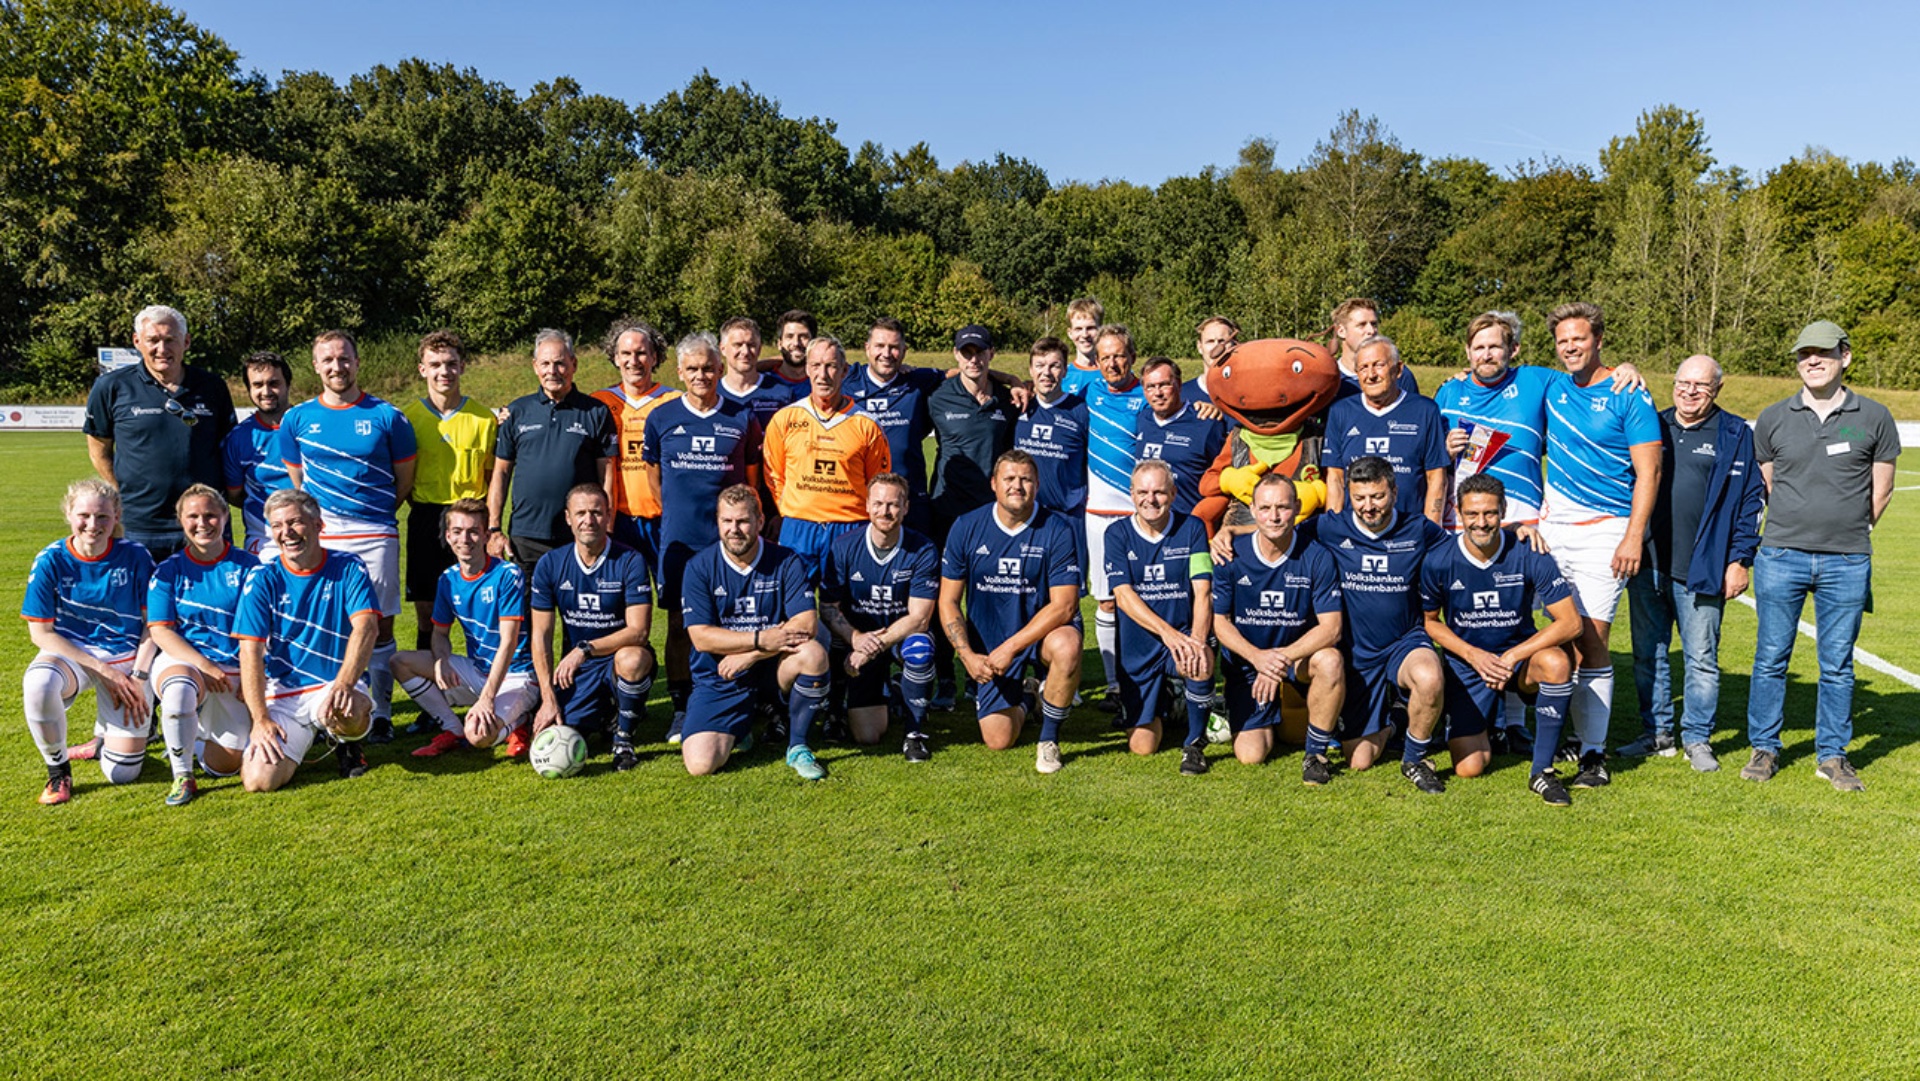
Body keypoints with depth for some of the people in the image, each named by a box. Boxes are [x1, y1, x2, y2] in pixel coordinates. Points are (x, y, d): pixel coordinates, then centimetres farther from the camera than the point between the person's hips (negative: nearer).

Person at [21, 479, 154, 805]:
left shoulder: (135, 557, -9)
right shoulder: (51, 560, -9)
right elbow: (41, 633, -7)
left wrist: (139, 678, -10)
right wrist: (103, 670, -16)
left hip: (125, 657, 0)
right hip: (68, 652, 0)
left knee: (123, 774, -7)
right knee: (37, 685, -39)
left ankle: (105, 731, 32)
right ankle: (58, 771, -12)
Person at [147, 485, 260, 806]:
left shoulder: (248, 566, 2)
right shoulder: (168, 570, 3)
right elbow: (160, 631, -4)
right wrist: (204, 665, -18)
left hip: (234, 671, 1)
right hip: (181, 659, -1)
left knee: (223, 765, -5)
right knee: (180, 689, -39)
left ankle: (193, 729, 31)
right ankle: (182, 777, -17)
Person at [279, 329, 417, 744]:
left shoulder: (387, 417, 2)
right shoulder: (297, 419, 8)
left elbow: (404, 479, 9)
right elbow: (295, 481, 16)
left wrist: (375, 514, 9)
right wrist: (316, 517, 9)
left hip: (375, 537, -2)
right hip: (319, 536, 2)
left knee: (379, 626, 1)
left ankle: (380, 713, 9)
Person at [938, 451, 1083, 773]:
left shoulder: (1055, 532, -12)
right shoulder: (966, 528, -6)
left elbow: (1064, 605, -18)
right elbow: (948, 602, -2)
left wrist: (1011, 648, -24)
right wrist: (967, 656, -14)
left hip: (1040, 633, -1)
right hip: (986, 644, 2)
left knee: (1067, 645, -37)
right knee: (999, 740, -7)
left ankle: (1049, 738, -11)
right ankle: (1020, 697, 31)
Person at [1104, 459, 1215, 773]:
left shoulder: (1192, 528, -2)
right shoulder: (1118, 533, -3)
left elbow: (1202, 591, -9)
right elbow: (1123, 595, -12)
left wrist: (1196, 638, -28)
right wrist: (1167, 632, -27)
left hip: (1184, 634, 0)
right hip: (1139, 646, 1)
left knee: (1201, 663, -37)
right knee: (1141, 746, -1)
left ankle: (1194, 742, -10)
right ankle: (1161, 707, 36)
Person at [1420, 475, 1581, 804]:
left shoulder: (1528, 555, -16)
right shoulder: (1439, 562, -13)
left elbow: (1571, 622, -17)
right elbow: (1430, 621, 1)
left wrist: (1512, 656, -23)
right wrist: (1474, 655, -14)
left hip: (1520, 656, 0)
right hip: (1467, 665, 0)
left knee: (1557, 662, -37)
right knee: (1469, 768, -11)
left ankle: (1541, 770, -19)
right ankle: (1479, 729, 29)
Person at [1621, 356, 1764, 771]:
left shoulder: (1736, 435, 2)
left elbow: (1750, 501, 0)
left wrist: (1740, 560, -5)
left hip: (1701, 570, -3)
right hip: (1647, 565, 3)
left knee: (1702, 658, 4)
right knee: (1648, 655, 10)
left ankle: (1697, 739, 17)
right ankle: (1656, 733, 22)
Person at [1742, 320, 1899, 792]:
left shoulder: (1873, 418, 2)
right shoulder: (1774, 418, 4)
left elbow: (1881, 491, 10)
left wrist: (1850, 535, 13)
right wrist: (1794, 528, 14)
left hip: (1846, 564, 0)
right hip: (1781, 557, 0)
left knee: (1837, 665, 7)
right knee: (1771, 657, 5)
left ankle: (1832, 755, 19)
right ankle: (1764, 748, 17)